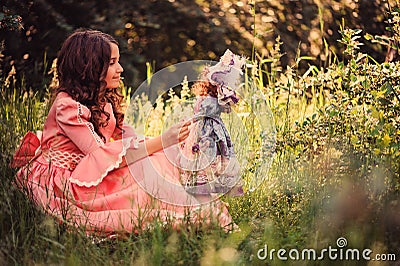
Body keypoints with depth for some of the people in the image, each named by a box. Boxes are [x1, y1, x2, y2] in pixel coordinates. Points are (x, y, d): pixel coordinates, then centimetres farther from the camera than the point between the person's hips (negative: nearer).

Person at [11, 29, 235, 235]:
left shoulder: (103, 100, 7)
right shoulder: (67, 106, -21)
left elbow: (126, 137, -2)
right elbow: (101, 155, -28)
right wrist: (162, 141, -30)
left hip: (88, 173, 8)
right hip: (61, 182, -8)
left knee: (153, 162, -14)